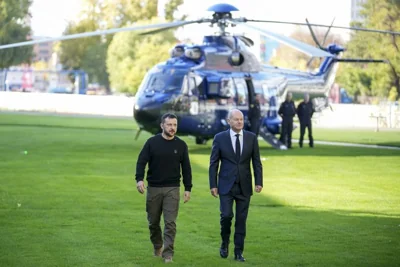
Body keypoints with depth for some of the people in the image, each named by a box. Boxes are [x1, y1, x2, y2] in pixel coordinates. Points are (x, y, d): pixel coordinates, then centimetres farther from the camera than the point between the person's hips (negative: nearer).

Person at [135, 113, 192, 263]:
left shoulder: (181, 145, 2)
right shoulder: (152, 142, -2)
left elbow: (186, 168, 6)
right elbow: (141, 161, -5)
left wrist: (188, 188, 2)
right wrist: (139, 179, -21)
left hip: (172, 189, 0)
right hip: (153, 188, 1)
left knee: (170, 222, -8)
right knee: (153, 222, 10)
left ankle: (168, 253, -7)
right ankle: (157, 247, 31)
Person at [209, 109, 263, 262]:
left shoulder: (251, 137, 2)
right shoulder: (220, 138, -3)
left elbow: (256, 162, 5)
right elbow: (213, 163, 0)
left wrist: (259, 182, -4)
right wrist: (213, 185, -5)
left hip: (244, 186, 2)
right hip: (226, 185, -2)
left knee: (241, 219, 3)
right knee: (226, 215, -12)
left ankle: (238, 252, 11)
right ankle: (225, 243, 14)